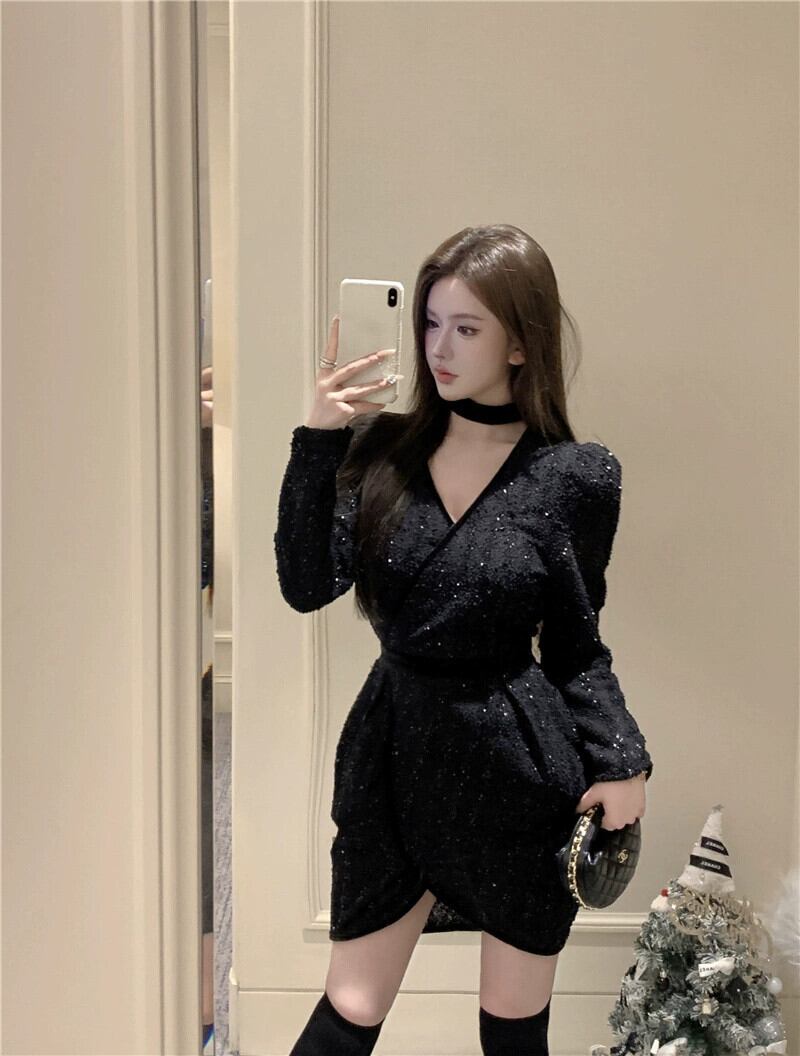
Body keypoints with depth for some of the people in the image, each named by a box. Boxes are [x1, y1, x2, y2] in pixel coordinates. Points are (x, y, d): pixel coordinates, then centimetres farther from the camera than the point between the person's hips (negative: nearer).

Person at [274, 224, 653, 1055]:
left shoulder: (574, 476, -7)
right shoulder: (386, 448, 0)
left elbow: (576, 646, 0)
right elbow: (307, 585, -10)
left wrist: (621, 761, -14)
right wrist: (316, 439, -17)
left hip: (519, 770, -2)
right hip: (395, 754, 2)